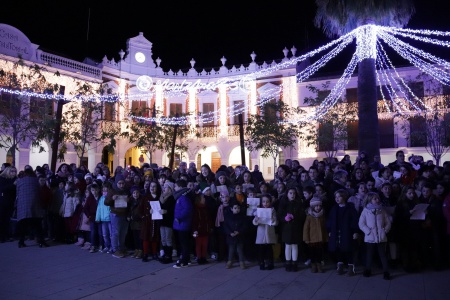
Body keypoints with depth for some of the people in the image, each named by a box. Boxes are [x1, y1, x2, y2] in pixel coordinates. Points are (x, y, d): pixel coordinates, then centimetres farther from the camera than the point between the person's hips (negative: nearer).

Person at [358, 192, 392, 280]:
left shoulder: (382, 211, 5)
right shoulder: (366, 210, -2)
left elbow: (388, 223, 9)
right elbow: (361, 224, -5)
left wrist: (385, 231, -5)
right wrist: (368, 231, -12)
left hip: (381, 237, 1)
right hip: (370, 237, -1)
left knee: (382, 254, 4)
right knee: (369, 255, 11)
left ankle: (386, 272, 11)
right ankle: (368, 270, 24)